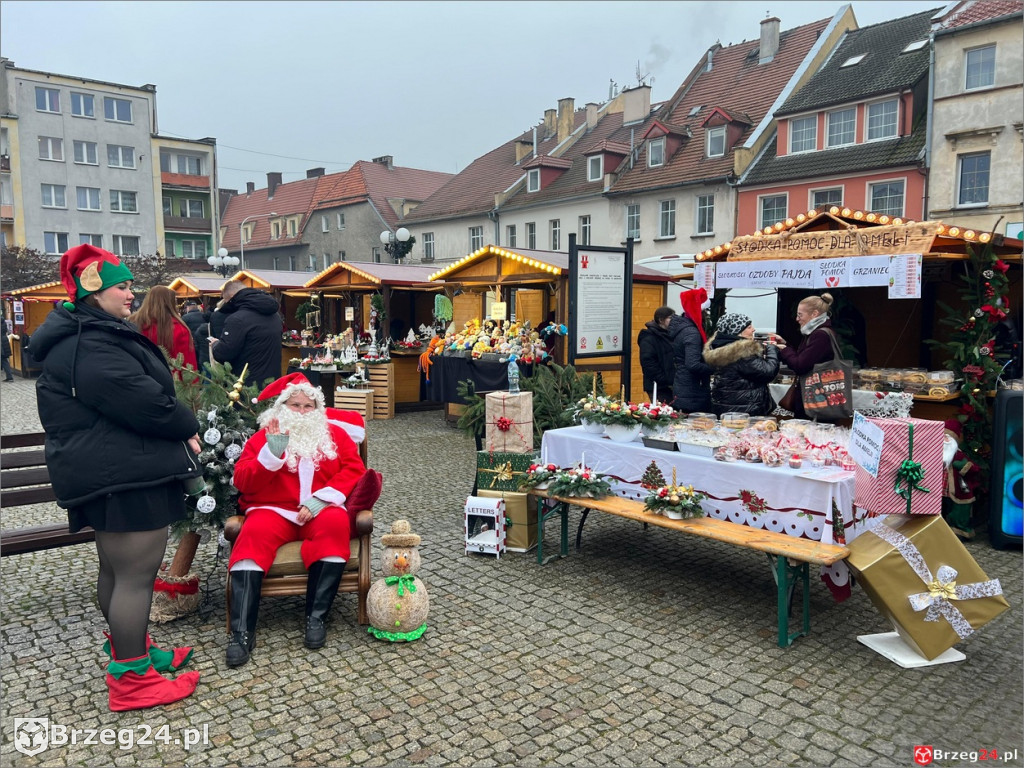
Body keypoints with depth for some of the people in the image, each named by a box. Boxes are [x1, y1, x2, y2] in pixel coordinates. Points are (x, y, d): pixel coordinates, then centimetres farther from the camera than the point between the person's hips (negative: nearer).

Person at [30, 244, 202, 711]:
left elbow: (133, 393, 18)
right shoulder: (88, 345, -21)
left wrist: (177, 428, 7)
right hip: (124, 474, -12)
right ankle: (131, 680, 5)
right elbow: (142, 399, -25)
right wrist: (187, 427, -8)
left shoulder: (88, 335, 16)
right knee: (137, 574, -4)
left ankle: (128, 651, 36)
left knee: (116, 569, 21)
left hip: (109, 473, 12)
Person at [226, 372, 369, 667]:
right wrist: (271, 454, -14)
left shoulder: (334, 433, 14)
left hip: (321, 510, 0)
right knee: (253, 535, -31)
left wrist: (320, 499, -12)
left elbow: (354, 469, 1)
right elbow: (243, 482, 2)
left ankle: (315, 617, -29)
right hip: (274, 510, 0)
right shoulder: (263, 437, 12)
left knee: (336, 524, -33)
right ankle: (241, 632, -32)